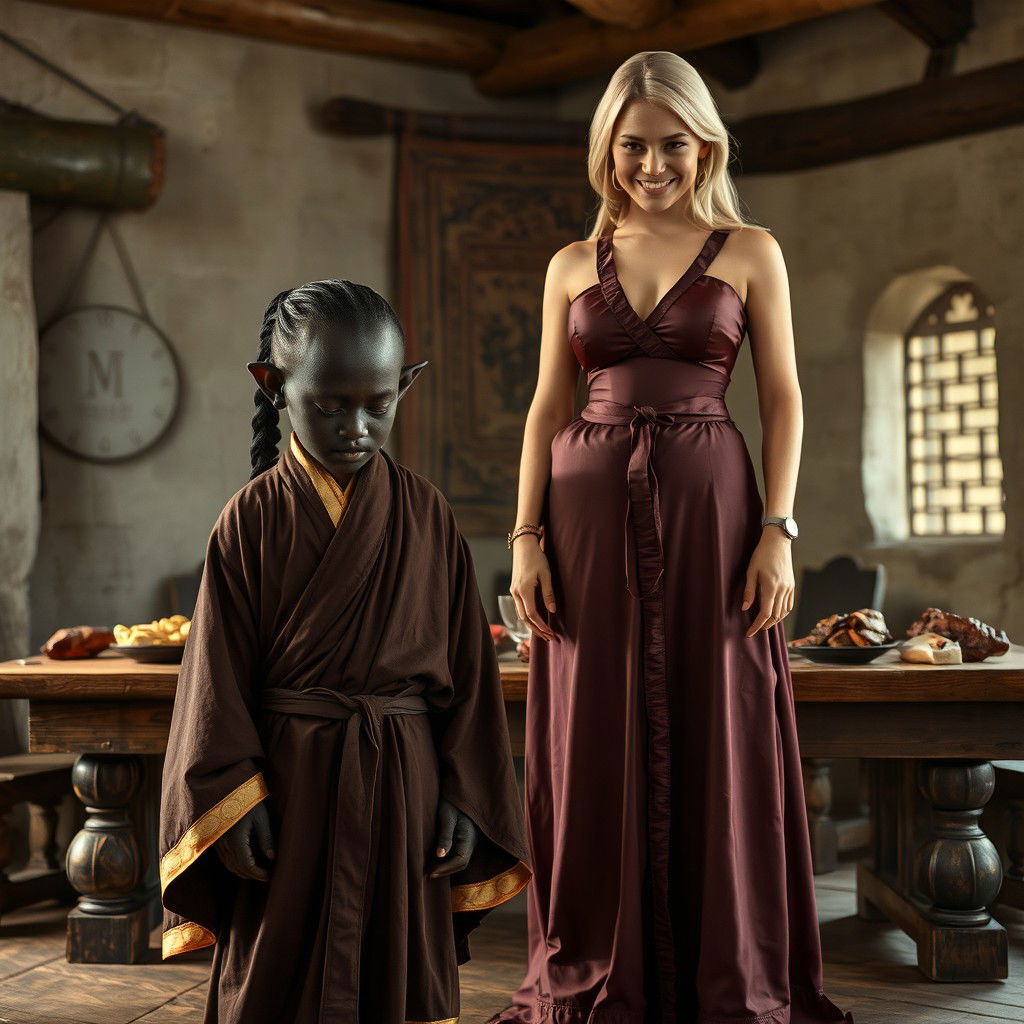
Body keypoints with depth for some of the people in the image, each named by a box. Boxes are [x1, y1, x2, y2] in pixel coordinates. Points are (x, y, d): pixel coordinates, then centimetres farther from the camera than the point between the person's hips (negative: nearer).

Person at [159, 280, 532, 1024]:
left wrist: (464, 797, -1)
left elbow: (468, 667, 2)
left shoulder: (427, 515, 0)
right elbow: (219, 680, -3)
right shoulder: (252, 520, -4)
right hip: (291, 786, -1)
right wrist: (235, 803, -8)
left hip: (404, 786, 1)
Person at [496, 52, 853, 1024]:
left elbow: (782, 399, 3)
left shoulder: (751, 252, 7)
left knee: (716, 743, 2)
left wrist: (777, 532, -8)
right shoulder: (573, 265, 13)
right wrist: (526, 536, -1)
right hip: (591, 514, 2)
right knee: (598, 748, 4)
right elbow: (547, 406, 10)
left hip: (709, 507, -2)